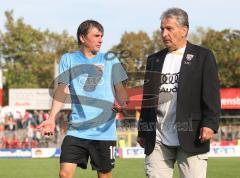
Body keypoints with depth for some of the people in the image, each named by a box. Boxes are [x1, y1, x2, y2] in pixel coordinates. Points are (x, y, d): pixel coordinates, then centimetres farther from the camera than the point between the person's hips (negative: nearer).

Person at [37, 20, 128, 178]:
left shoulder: (110, 61, 8)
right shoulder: (68, 60, 8)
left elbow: (119, 89, 7)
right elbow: (62, 90, 4)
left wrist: (124, 102, -16)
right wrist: (52, 118, -8)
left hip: (104, 131, 0)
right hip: (76, 130, 0)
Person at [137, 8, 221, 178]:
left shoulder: (202, 56, 4)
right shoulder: (154, 60, 18)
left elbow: (211, 94, -4)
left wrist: (209, 124, -15)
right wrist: (142, 131, 17)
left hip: (190, 137, -4)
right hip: (158, 139, 4)